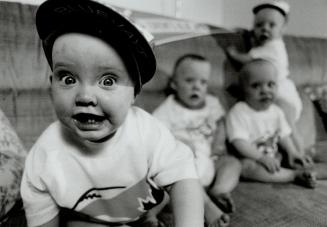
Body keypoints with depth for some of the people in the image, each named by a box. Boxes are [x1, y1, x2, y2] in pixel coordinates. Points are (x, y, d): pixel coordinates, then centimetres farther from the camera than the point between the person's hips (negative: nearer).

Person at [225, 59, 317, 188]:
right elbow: (239, 142, -25)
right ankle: (296, 175, -30)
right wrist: (262, 157, -32)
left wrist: (293, 152, -9)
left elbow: (284, 136, 10)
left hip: (274, 158, 7)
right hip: (249, 159, -7)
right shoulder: (238, 113, -18)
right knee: (250, 166, -37)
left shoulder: (276, 111, 4)